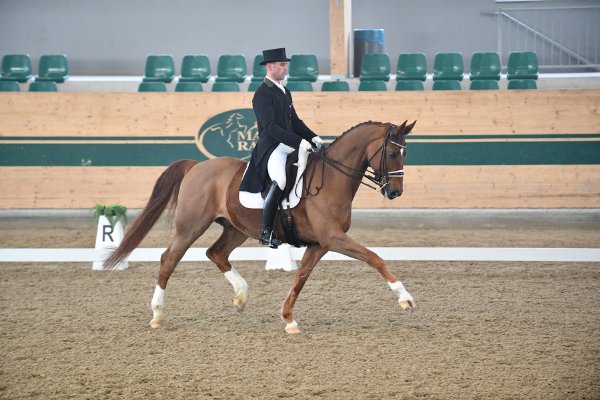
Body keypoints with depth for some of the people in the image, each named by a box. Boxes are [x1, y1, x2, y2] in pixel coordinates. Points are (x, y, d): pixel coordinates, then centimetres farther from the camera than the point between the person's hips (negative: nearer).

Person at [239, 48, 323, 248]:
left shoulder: (285, 92, 20)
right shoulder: (262, 94, -10)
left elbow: (295, 121, 24)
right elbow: (270, 127, -20)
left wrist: (312, 137, 6)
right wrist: (298, 141, -26)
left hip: (290, 147, 10)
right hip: (271, 148, -10)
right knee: (280, 182, -33)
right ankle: (266, 232, -26)